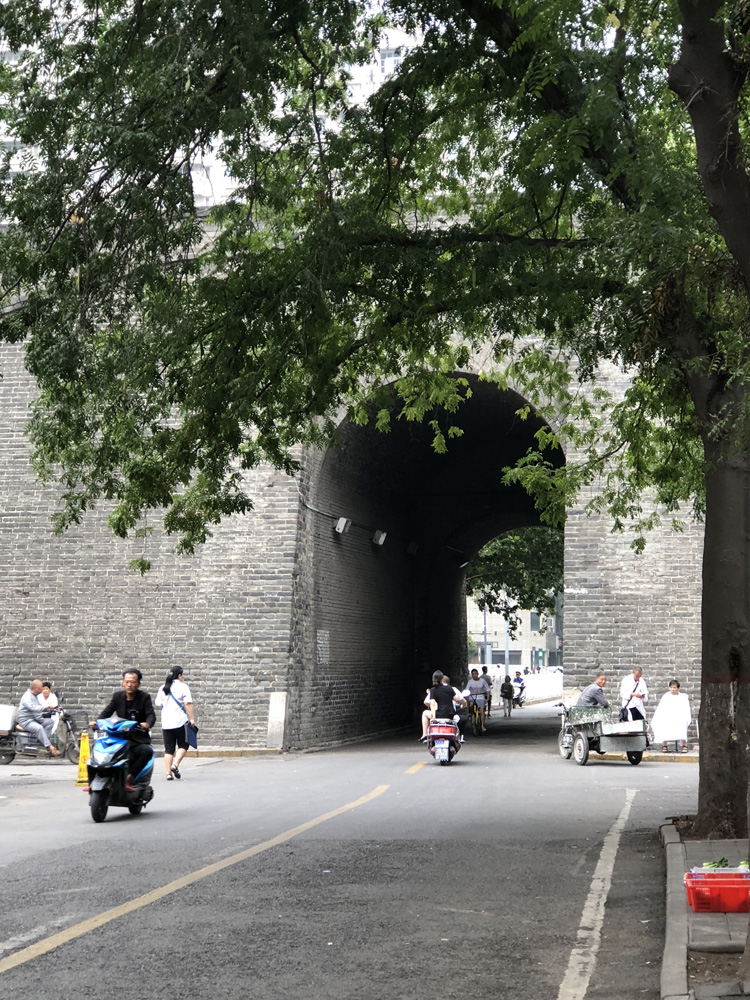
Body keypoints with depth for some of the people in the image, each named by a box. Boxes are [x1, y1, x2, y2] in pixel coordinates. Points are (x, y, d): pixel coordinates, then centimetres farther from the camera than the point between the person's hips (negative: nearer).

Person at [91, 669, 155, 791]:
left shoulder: (144, 697, 0)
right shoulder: (117, 696, 10)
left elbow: (151, 714, -10)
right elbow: (107, 712, 5)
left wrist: (147, 723, -34)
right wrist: (96, 721, -15)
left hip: (139, 739, -3)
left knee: (147, 751, -34)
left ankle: (129, 778, -23)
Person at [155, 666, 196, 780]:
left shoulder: (162, 688, 10)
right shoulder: (183, 687, -4)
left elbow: (158, 705, 15)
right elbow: (187, 704, -11)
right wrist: (192, 718, -8)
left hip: (166, 722, 4)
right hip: (180, 721, -4)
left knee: (169, 749, 6)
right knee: (183, 745, 10)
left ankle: (168, 773, 1)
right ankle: (175, 765, -8)